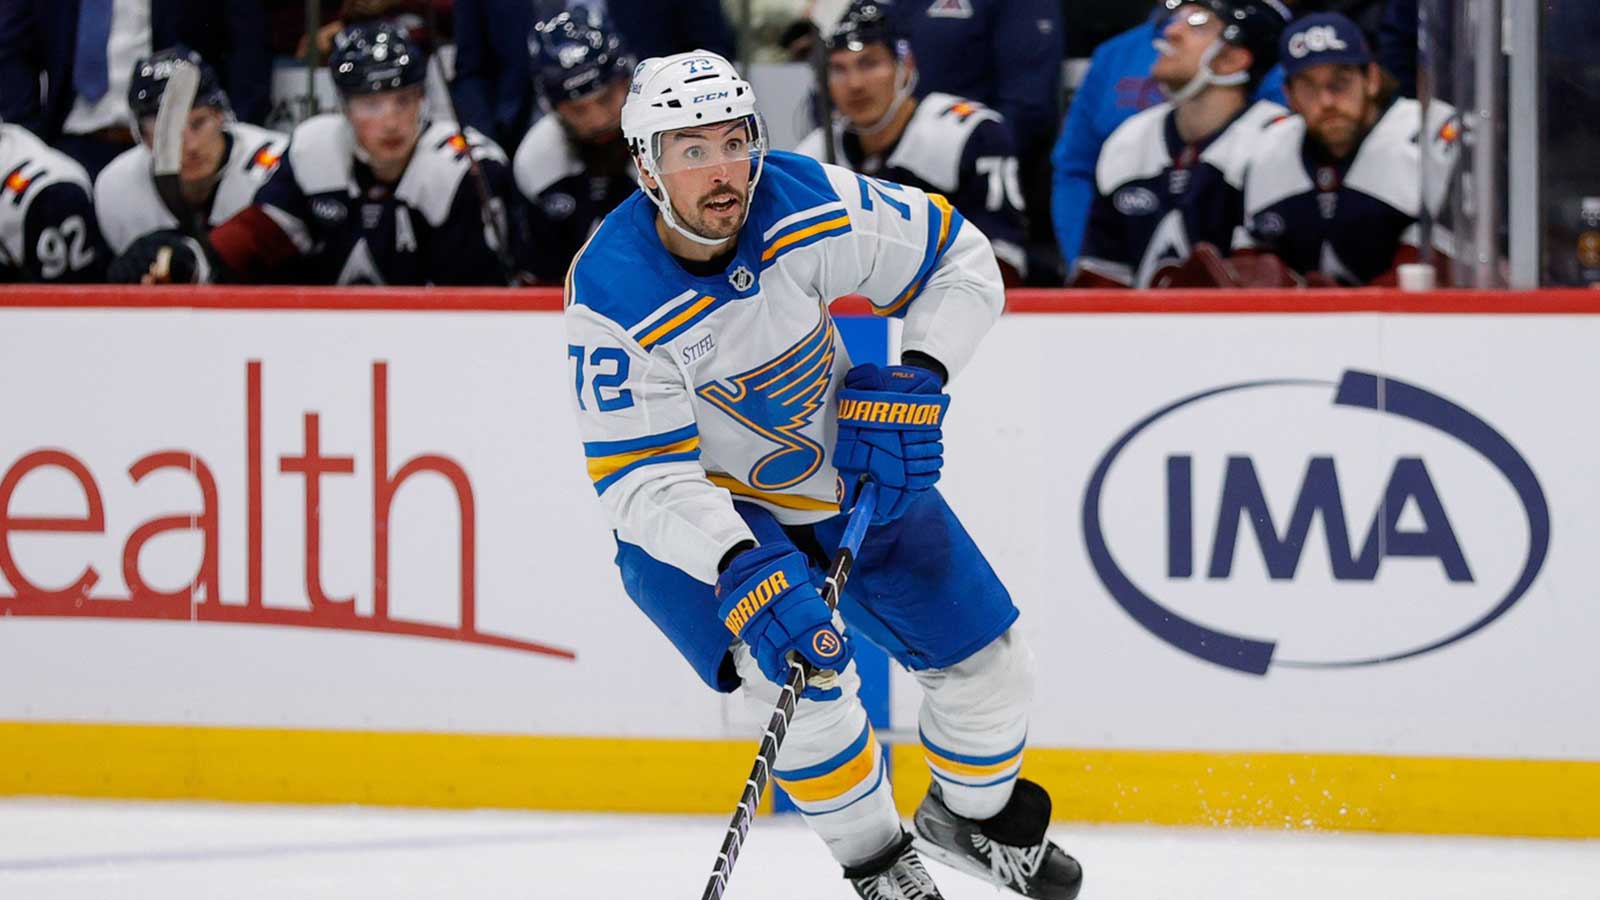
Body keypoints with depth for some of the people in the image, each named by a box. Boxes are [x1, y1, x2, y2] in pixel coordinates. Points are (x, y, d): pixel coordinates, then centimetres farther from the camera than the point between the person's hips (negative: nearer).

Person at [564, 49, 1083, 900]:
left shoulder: (810, 206, -23)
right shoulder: (612, 296, -30)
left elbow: (960, 260, -8)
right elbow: (642, 478, -31)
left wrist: (919, 381, -23)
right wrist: (741, 566, -46)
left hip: (851, 469, 4)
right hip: (699, 519, -4)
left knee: (986, 660, 7)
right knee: (804, 669, -28)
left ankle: (973, 812, 40)